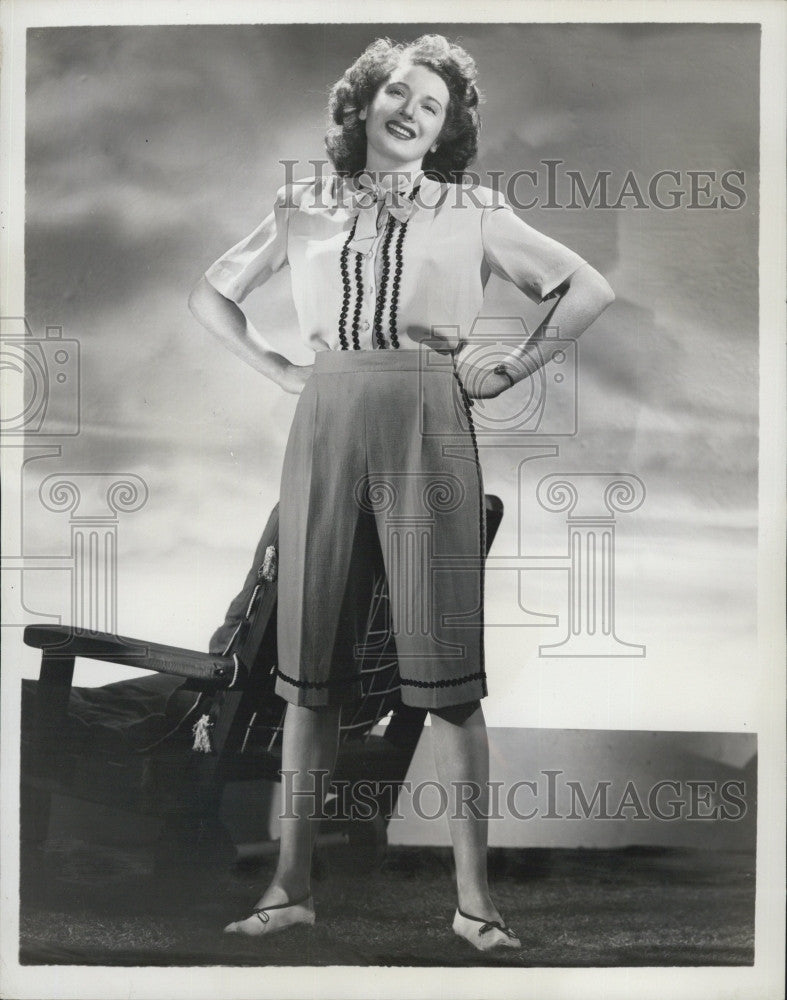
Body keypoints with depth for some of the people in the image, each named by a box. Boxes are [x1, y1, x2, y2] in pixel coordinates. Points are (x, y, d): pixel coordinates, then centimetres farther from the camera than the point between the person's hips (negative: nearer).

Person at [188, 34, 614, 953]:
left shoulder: (474, 212, 8)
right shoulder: (304, 208, 12)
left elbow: (589, 289, 9)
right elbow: (211, 293, 21)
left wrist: (511, 371, 1)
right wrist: (276, 368, 8)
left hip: (428, 428, -2)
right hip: (326, 427, 2)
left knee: (446, 663, -4)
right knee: (309, 660, 3)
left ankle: (473, 899, 4)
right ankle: (291, 885, 14)